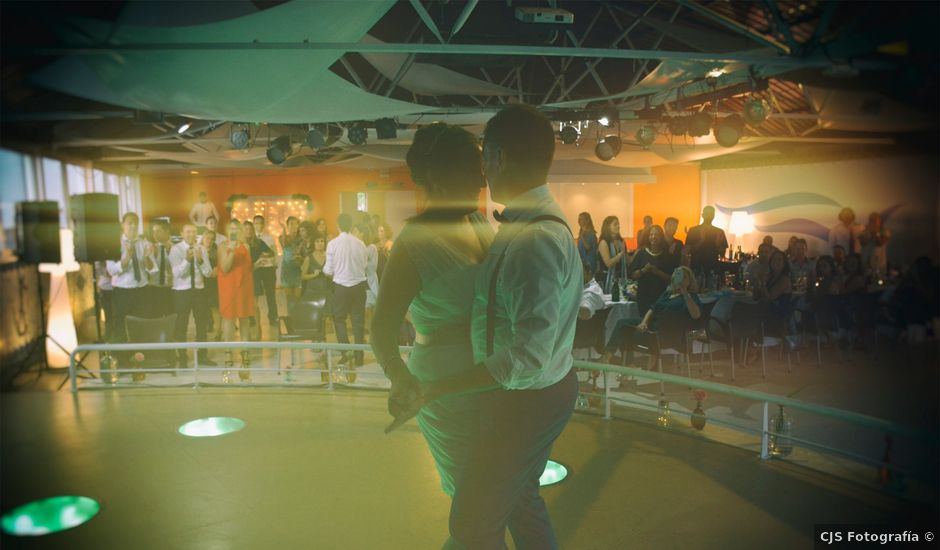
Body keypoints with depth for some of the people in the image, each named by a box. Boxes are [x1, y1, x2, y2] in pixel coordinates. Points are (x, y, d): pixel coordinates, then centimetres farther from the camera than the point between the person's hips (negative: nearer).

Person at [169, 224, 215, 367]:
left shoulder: (201, 249, 4)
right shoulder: (176, 249, -8)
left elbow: (208, 273, -3)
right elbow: (176, 273, -19)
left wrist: (200, 260, -22)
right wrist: (187, 260, -34)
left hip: (199, 290, 4)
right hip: (181, 291, -4)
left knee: (202, 324, 11)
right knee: (181, 326, 3)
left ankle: (203, 356, 24)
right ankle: (182, 359, 14)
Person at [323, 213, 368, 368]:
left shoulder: (333, 244, -9)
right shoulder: (360, 243, -3)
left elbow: (329, 270, -5)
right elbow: (365, 265, 4)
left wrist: (325, 269, 17)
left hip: (341, 286, -2)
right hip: (359, 285, 2)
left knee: (339, 319, 13)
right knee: (358, 320, 10)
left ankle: (346, 354, 1)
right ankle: (358, 357, 13)